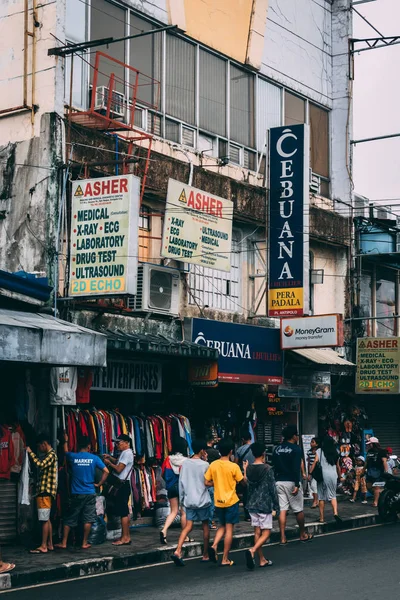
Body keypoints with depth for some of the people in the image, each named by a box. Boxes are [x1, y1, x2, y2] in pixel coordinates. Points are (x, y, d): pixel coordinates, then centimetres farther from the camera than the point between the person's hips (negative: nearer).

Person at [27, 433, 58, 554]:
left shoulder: (51, 455, -10)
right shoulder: (48, 455, 20)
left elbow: (40, 465, -23)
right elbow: (41, 466, 21)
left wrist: (30, 452, -15)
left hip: (45, 491, -10)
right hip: (44, 491, 10)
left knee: (45, 519, -10)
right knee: (47, 519, 12)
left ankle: (43, 547, -10)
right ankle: (49, 544, 16)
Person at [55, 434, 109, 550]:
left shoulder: (73, 457, -1)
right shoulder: (94, 458, -3)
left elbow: (66, 452, 23)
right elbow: (106, 471, -6)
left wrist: (65, 441, 40)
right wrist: (99, 484, 3)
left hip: (76, 494, 1)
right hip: (90, 493, -1)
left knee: (69, 519, 8)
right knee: (88, 519, 4)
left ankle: (63, 543, 12)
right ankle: (84, 543, 6)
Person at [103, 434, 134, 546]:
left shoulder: (127, 453, -15)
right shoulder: (125, 453, 16)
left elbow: (118, 469, -19)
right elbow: (119, 462, 34)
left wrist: (109, 462, -5)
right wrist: (110, 458, 19)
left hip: (123, 485, -10)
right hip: (121, 484, 10)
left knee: (123, 512, -8)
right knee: (124, 511, 13)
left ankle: (125, 538, -6)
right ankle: (126, 536, 19)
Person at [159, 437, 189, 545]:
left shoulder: (168, 459, -4)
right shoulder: (186, 461, -13)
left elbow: (164, 474, 4)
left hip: (171, 487, 3)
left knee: (173, 511, 12)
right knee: (184, 512, 9)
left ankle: (164, 530, -8)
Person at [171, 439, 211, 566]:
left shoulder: (185, 464, 3)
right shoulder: (205, 465, -10)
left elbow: (181, 483, 4)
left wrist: (182, 498, 15)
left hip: (189, 500, 4)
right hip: (202, 500, -4)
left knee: (188, 526, 3)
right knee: (205, 525, 11)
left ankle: (178, 551, -16)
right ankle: (205, 555, 18)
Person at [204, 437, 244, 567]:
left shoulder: (213, 465, -2)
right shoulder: (234, 466, -12)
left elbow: (207, 483, 1)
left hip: (218, 501, 4)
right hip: (231, 501, -4)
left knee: (222, 526, 21)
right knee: (229, 529, 3)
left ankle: (214, 546, -4)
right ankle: (225, 559, 4)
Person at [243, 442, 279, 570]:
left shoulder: (248, 469, 1)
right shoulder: (267, 469, -12)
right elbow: (272, 490, -10)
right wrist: (276, 507, -2)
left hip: (252, 505, 5)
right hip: (264, 505, -5)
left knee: (257, 532, 11)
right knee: (266, 533, 0)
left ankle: (262, 559, 15)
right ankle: (252, 550, -23)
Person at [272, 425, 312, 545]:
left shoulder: (277, 449, 10)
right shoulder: (296, 449, -9)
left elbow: (274, 466, 12)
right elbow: (296, 468, -16)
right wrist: (297, 485, -18)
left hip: (279, 481, 5)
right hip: (291, 482, -5)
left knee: (282, 509, 4)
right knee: (299, 510, 9)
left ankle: (283, 538, 0)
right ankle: (303, 535, 20)